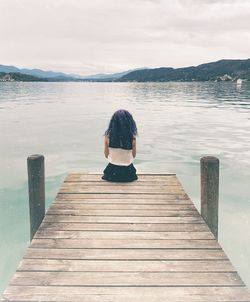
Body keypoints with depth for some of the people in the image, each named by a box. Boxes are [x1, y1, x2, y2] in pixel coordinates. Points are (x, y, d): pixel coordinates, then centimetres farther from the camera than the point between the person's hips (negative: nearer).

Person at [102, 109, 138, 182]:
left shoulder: (108, 135, -15)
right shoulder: (132, 136, -17)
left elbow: (106, 155, -3)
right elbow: (133, 155, -2)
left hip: (112, 172, 0)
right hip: (128, 173, 0)